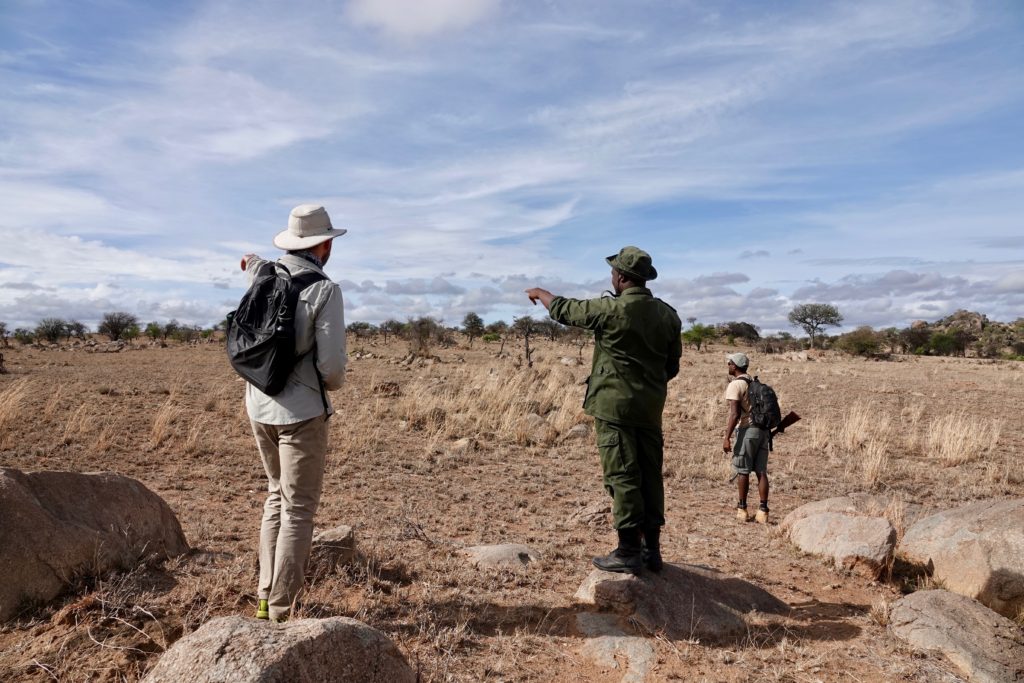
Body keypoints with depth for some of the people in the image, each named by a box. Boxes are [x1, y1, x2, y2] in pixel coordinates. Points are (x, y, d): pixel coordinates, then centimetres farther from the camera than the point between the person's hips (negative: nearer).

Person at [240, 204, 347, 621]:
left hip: (260, 406, 7)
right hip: (301, 411, -7)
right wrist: (335, 384, 4)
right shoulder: (325, 290, -15)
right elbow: (331, 362, -19)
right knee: (298, 509, 3)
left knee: (278, 497, 21)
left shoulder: (264, 278, 5)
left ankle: (266, 597, 26)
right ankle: (282, 610, 8)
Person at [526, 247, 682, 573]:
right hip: (651, 407, 6)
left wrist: (540, 293, 21)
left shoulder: (612, 310, -13)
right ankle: (651, 549, 20)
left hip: (615, 405, -6)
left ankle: (628, 551, 4)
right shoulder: (668, 315, 5)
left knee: (622, 476, -2)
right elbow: (672, 366, 12)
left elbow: (563, 310, 1)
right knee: (650, 475, 12)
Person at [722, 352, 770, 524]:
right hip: (762, 429, 7)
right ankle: (763, 511, 4)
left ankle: (742, 509, 9)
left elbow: (735, 414, -18)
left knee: (742, 470, 3)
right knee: (761, 471, 5)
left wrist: (727, 438, -17)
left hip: (746, 429, -7)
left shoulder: (735, 385, -9)